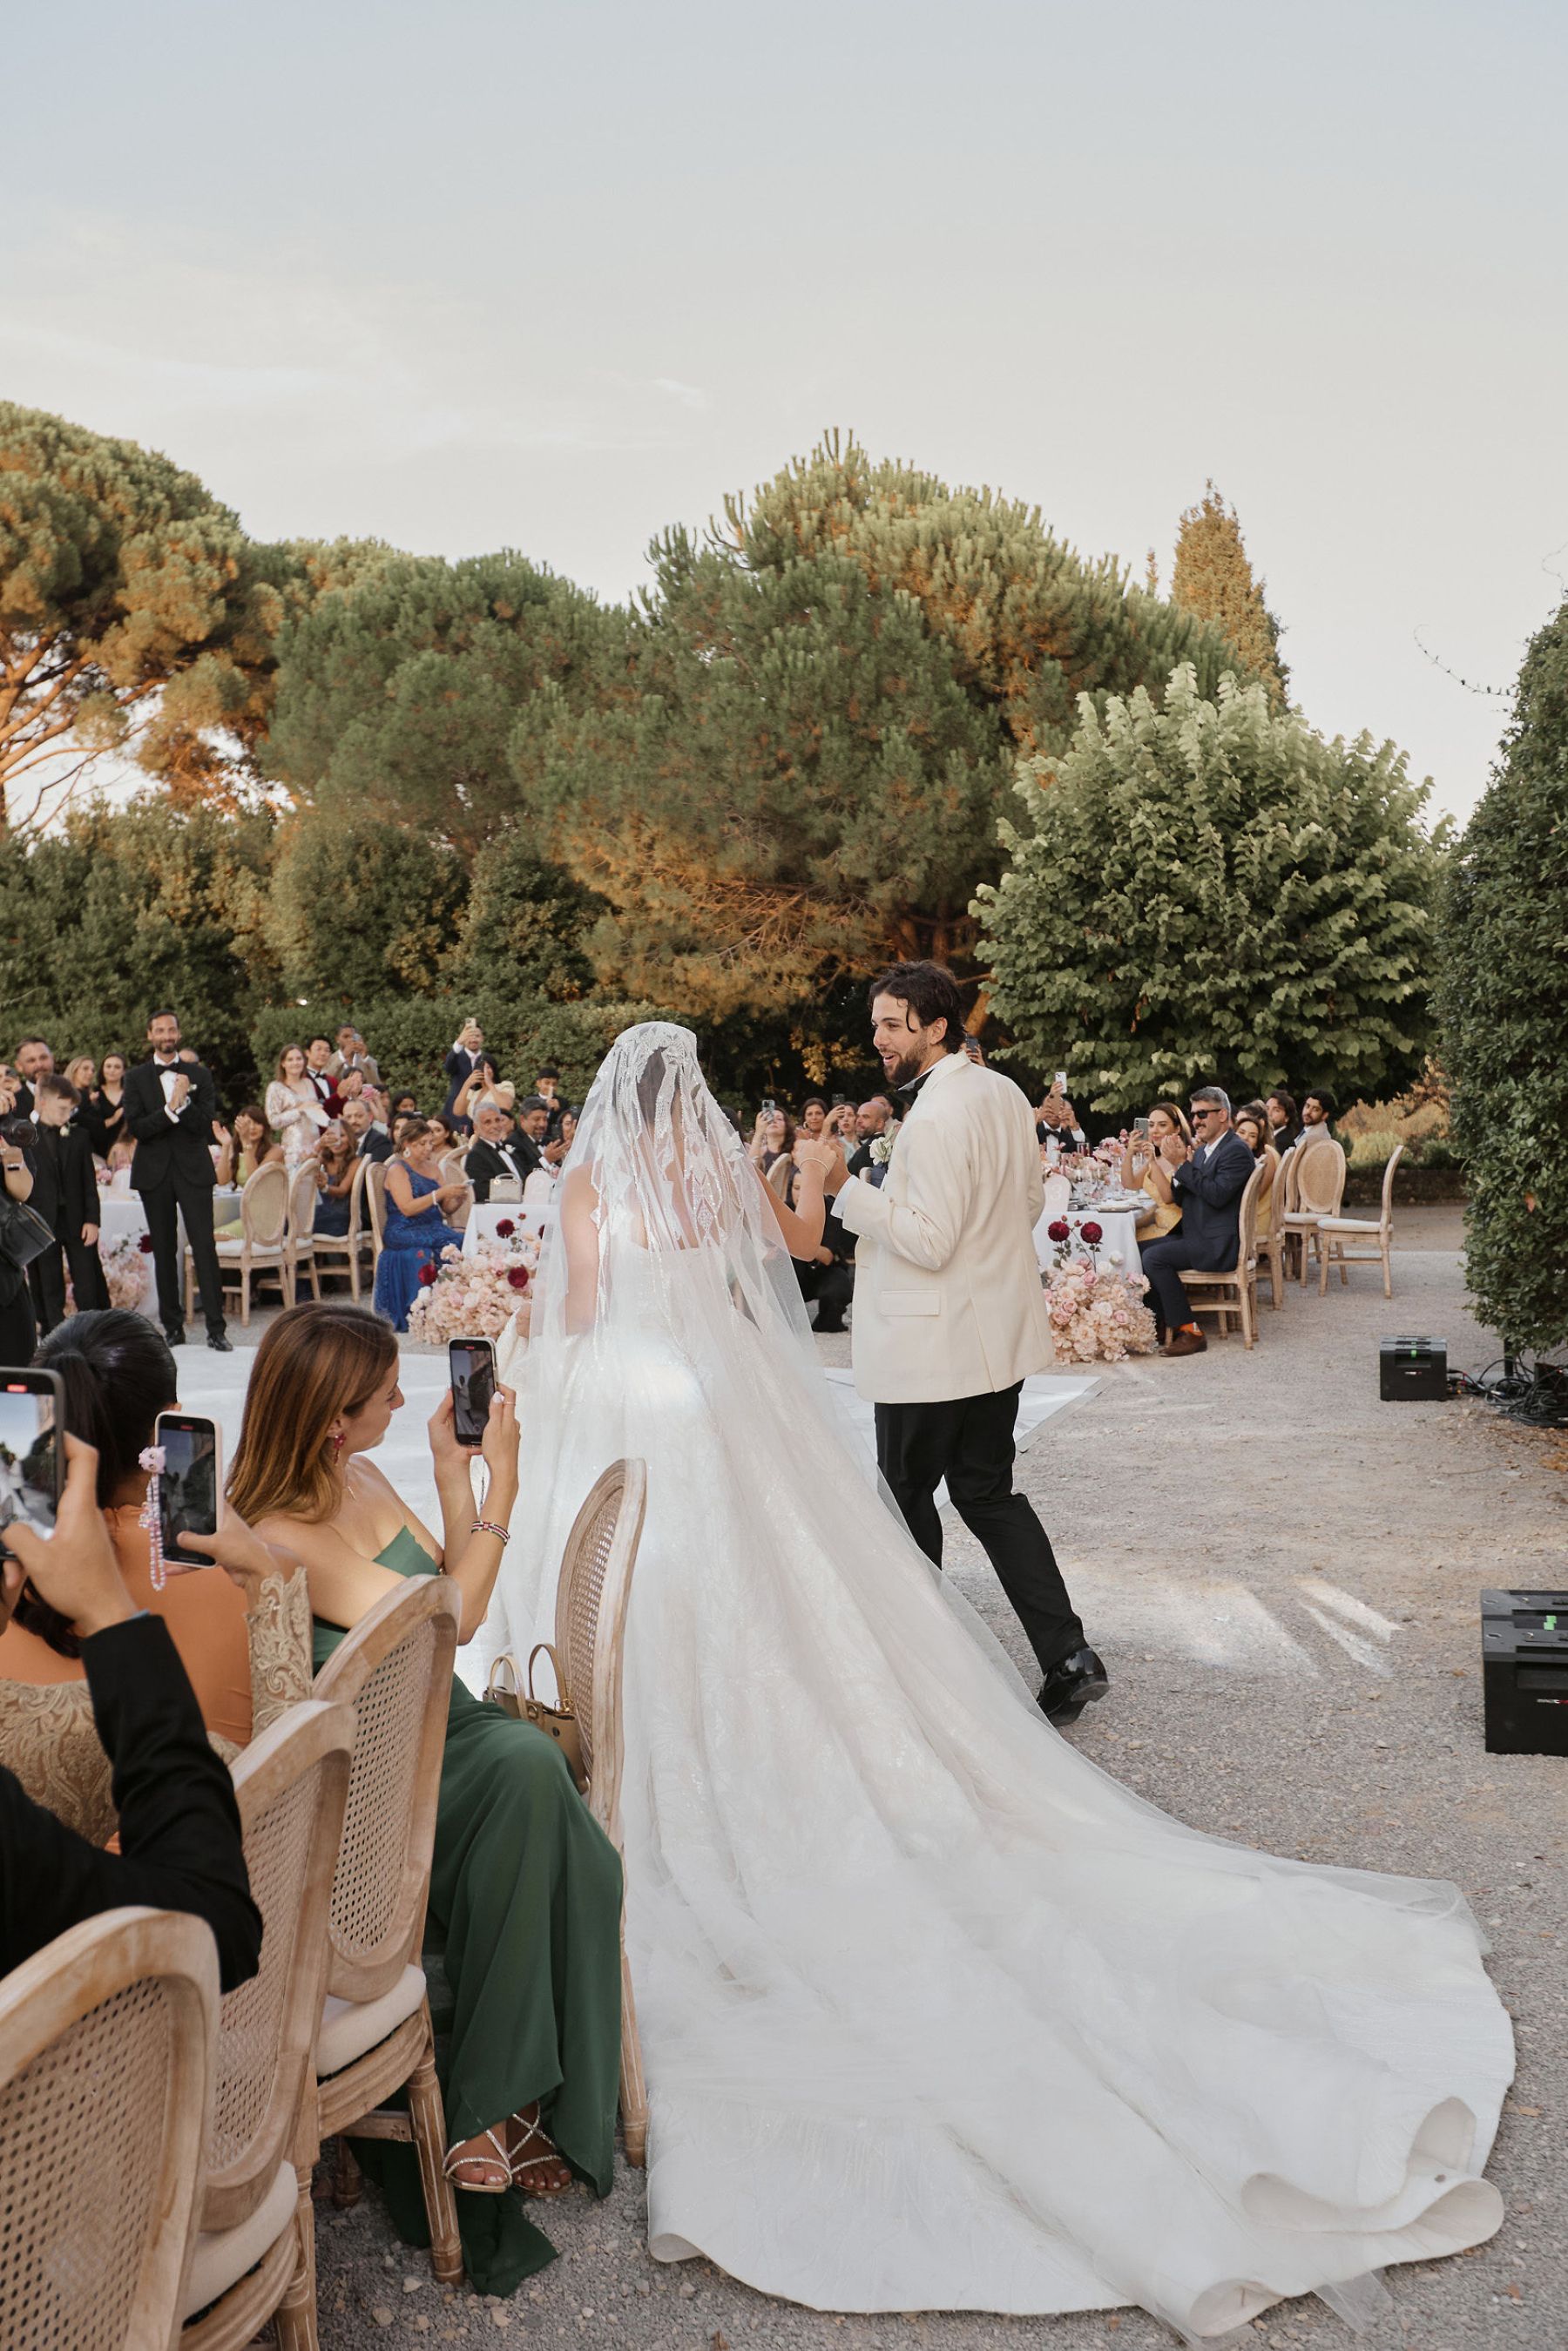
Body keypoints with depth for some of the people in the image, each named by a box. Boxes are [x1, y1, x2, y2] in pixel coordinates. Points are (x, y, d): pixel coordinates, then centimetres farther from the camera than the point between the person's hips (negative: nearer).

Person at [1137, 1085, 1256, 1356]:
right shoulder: (1202, 1150, 16)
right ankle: (1161, 1322, 9)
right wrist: (1178, 1168, -5)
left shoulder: (1236, 1150, -12)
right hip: (1195, 1236, 10)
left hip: (1218, 1244, -9)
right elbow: (1180, 1198, 14)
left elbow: (1217, 1194, -24)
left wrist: (1182, 1165, -20)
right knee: (1138, 1250, 3)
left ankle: (1188, 1331, -17)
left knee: (1154, 1257, -23)